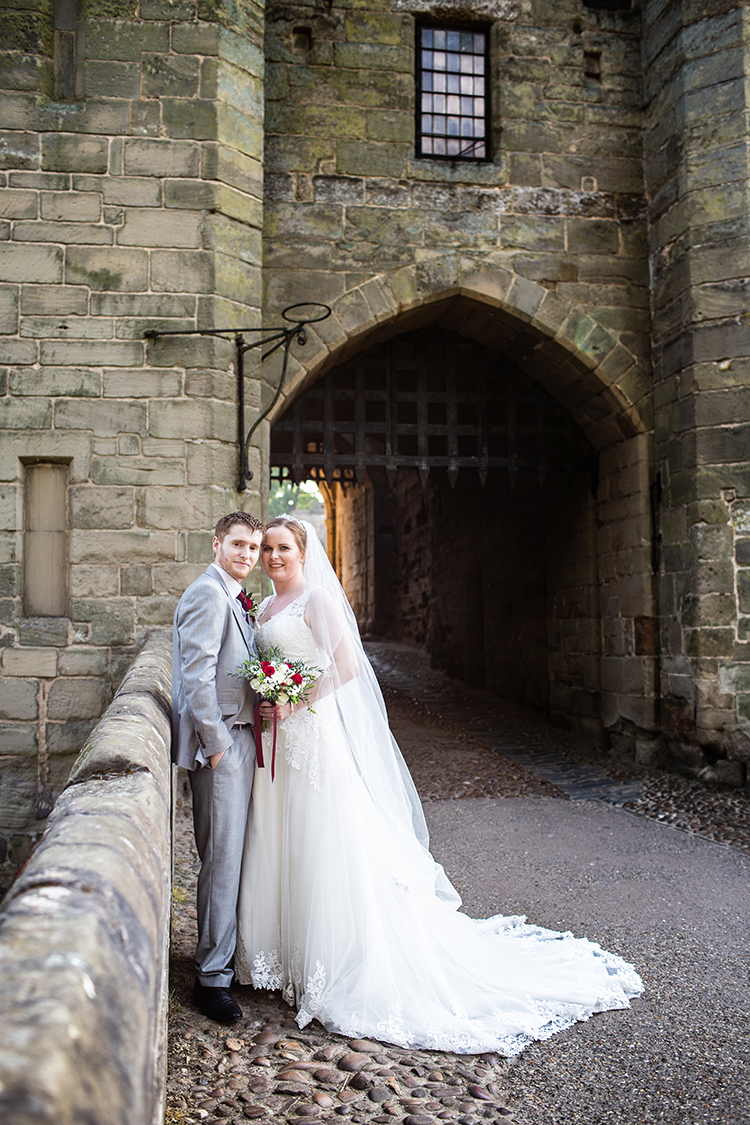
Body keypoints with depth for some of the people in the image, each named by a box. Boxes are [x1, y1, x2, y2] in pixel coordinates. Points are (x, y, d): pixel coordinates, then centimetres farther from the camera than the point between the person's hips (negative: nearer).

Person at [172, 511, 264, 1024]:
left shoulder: (235, 598, 17)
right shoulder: (208, 594, -13)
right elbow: (196, 676, -20)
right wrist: (217, 743, -18)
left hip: (241, 740, 9)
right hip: (220, 741, -9)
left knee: (233, 855, 16)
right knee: (222, 858, -4)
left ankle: (229, 953, 30)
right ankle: (213, 977, 7)